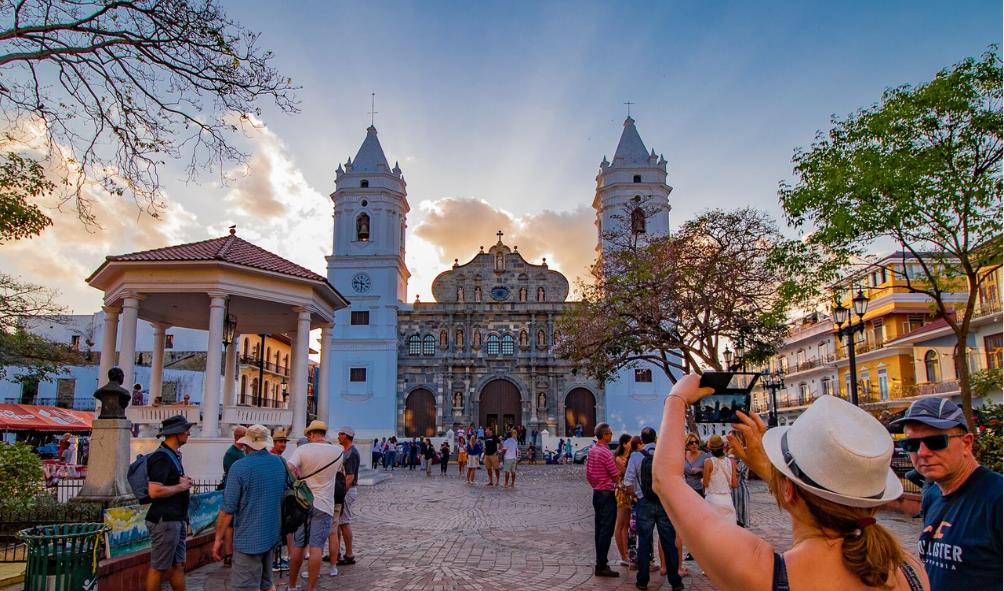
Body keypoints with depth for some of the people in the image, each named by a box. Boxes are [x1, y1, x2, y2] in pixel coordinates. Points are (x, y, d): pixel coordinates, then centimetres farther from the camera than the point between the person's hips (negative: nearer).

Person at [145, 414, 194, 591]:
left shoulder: (173, 455, 14)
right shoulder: (162, 457, -17)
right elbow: (154, 491, -26)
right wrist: (180, 486, -15)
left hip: (176, 520, 10)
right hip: (165, 520, -10)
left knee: (178, 565, 14)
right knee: (158, 568, 2)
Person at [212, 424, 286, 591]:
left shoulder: (240, 467, -14)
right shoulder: (280, 463, 4)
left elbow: (228, 509, -15)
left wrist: (218, 539, -5)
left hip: (249, 539, -6)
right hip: (272, 535, 7)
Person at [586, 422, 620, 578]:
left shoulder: (591, 451, 7)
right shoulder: (606, 453, -19)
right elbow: (616, 477, -12)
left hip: (596, 493, 9)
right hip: (607, 494, -8)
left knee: (599, 529, 12)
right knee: (606, 530, -4)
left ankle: (600, 563, 19)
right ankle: (601, 567, -2)